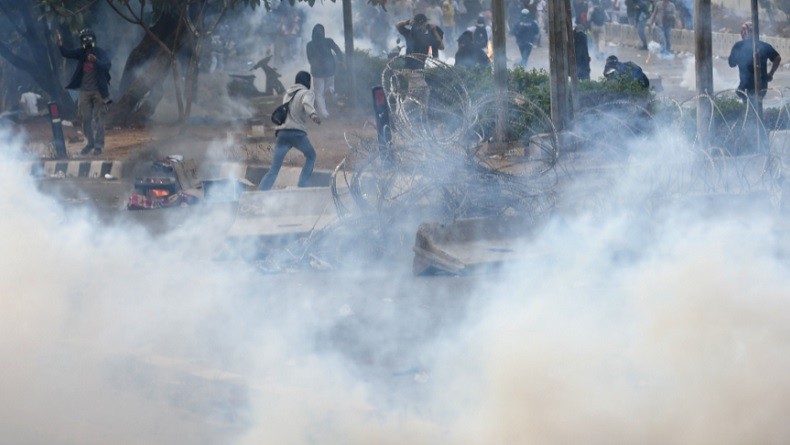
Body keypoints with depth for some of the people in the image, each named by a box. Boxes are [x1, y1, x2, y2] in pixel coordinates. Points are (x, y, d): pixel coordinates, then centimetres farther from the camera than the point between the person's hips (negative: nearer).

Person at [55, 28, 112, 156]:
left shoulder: (101, 53, -8)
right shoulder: (81, 53, 2)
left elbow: (108, 65, -24)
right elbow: (66, 53, -8)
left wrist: (96, 61, -41)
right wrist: (60, 45, -27)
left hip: (98, 91, -4)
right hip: (84, 91, 4)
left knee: (98, 118, -3)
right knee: (86, 119, 8)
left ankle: (98, 145, 3)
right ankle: (90, 142, 20)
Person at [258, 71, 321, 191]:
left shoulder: (288, 94, 26)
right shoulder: (307, 93, 5)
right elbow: (307, 103, -16)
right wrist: (313, 114, -36)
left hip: (282, 132, 5)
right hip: (297, 132, -5)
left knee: (274, 169, 1)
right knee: (310, 156, 21)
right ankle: (302, 186, 11)